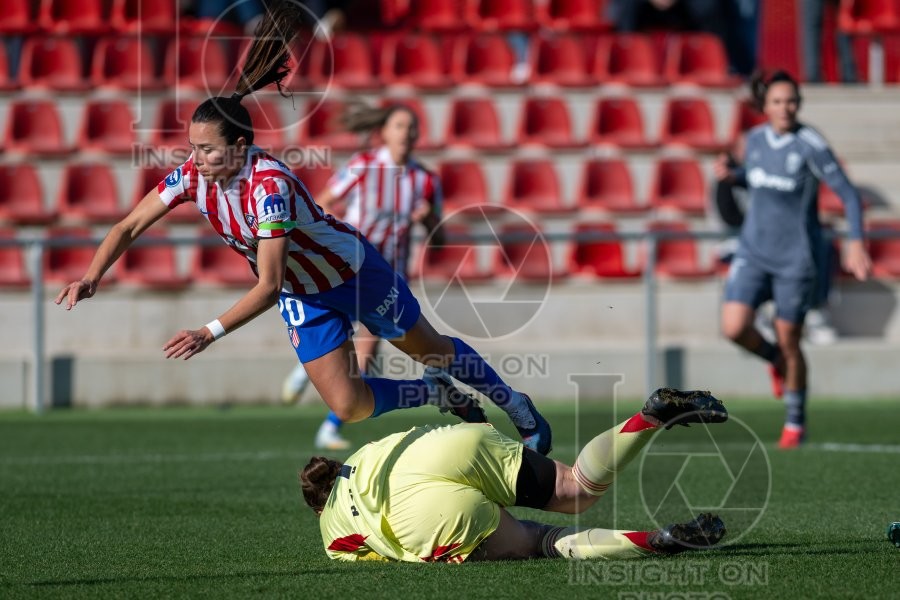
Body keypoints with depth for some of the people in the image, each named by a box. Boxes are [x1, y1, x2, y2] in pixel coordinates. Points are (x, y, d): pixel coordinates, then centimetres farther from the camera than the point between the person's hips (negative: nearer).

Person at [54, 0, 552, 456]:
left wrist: (210, 333, -48)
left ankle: (520, 410, 38)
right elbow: (129, 226, -11)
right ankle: (444, 397, 20)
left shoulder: (269, 185, -38)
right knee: (348, 407, -5)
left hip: (353, 269, -5)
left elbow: (268, 286, -41)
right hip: (301, 296, 5)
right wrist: (92, 277, -28)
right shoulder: (192, 176, -19)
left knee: (432, 349, 14)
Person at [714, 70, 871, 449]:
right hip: (754, 251, 4)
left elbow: (848, 194, -13)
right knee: (734, 327, -13)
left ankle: (796, 423, 23)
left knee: (788, 342, 2)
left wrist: (856, 244, -23)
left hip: (795, 257, -4)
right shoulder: (756, 138, 2)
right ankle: (775, 361, 22)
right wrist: (731, 174, 0)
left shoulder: (811, 145, -15)